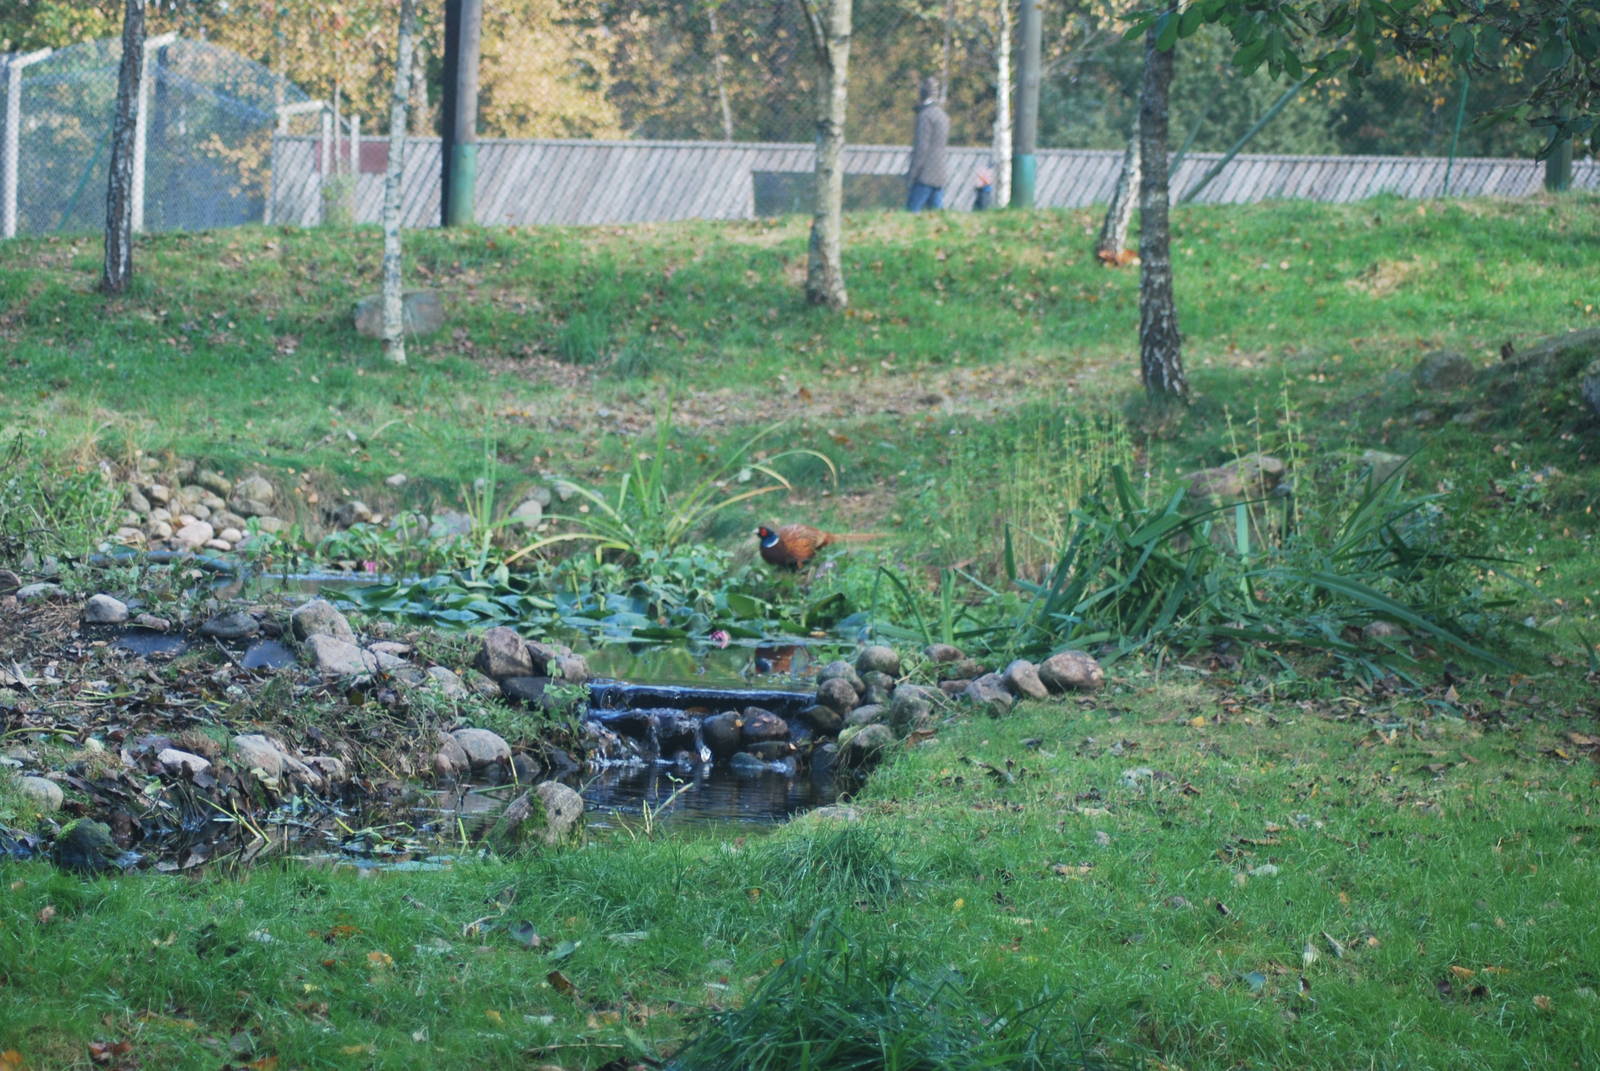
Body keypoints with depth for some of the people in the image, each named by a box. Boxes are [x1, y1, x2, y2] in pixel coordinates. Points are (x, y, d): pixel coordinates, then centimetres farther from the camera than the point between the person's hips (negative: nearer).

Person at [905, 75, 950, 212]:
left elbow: (921, 147, -17)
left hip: (926, 175, -8)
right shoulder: (943, 116, 15)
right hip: (940, 174, 8)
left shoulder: (925, 115, -12)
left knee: (912, 211, -7)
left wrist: (911, 175, -16)